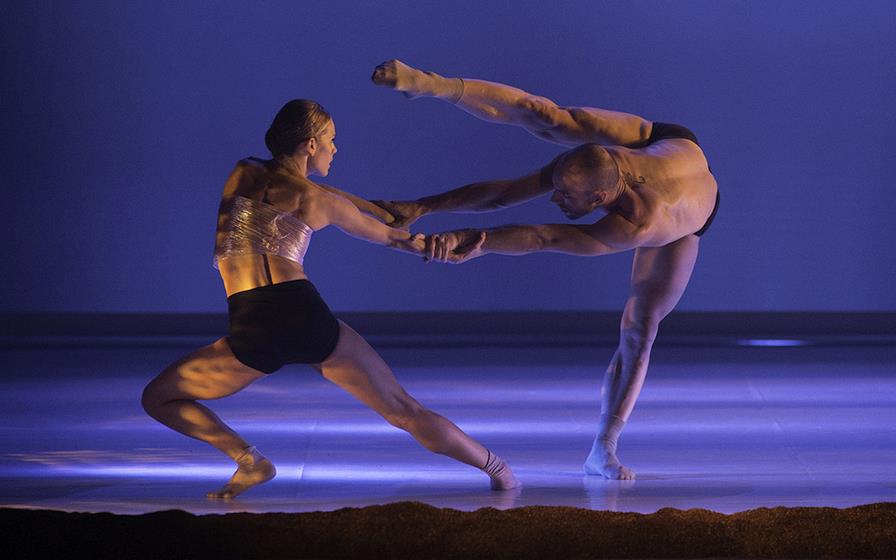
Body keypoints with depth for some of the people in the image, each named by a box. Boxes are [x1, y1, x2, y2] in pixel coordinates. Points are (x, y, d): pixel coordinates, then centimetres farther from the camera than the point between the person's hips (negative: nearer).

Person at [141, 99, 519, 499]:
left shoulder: (243, 172, 17)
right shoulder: (325, 203, 11)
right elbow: (391, 236, 28)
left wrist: (370, 205, 44)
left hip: (250, 332, 0)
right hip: (305, 316, 0)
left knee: (158, 398, 17)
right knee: (403, 410, 14)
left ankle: (248, 459, 0)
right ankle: (496, 469, 21)